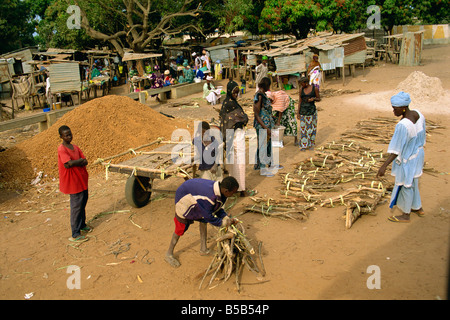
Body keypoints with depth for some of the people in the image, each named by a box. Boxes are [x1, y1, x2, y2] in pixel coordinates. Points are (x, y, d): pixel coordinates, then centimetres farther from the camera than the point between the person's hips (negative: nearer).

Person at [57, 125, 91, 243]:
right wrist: (80, 160, -11)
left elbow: (85, 162, 2)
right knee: (76, 207, -2)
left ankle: (82, 225, 39)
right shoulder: (61, 149, -16)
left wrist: (74, 163, -16)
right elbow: (69, 163, -29)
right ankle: (75, 234, 7)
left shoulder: (75, 147, 8)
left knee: (83, 203, 20)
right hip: (73, 182, -8)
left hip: (82, 179, 8)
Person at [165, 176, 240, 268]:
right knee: (181, 228, -1)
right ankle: (169, 254, 16)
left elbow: (218, 208, 1)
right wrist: (224, 223, -19)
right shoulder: (209, 197, -41)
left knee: (203, 220, 8)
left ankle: (203, 249, 23)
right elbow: (209, 217, -28)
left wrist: (227, 218, -13)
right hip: (184, 197, -8)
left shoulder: (220, 190, -15)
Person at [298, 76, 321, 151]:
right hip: (303, 110, 2)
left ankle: (311, 144, 19)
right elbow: (300, 101, 6)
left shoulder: (315, 89, -4)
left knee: (311, 127, 5)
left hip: (311, 110, -2)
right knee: (303, 128, 1)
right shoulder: (301, 90, 4)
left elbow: (319, 99, 4)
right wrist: (298, 113, 2)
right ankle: (303, 145, 8)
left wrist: (314, 98, -19)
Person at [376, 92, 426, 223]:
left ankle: (406, 215, 28)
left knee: (405, 185, 10)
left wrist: (384, 166, -31)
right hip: (418, 154, 9)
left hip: (407, 159, -9)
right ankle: (418, 208, 43)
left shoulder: (402, 126, -33)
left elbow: (396, 150, -32)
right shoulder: (418, 114, -7)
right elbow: (422, 135, 8)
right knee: (413, 182, 25)